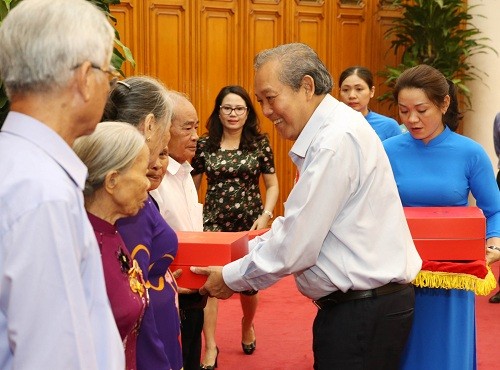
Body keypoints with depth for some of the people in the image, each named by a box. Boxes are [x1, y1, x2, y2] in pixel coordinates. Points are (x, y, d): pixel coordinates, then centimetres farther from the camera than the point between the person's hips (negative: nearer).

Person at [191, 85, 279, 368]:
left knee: (249, 284, 11)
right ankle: (210, 347, -3)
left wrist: (266, 215, -11)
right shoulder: (204, 145, 0)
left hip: (250, 223, 1)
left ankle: (247, 326, 44)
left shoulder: (260, 143, -1)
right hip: (214, 223, 0)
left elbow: (273, 185, 3)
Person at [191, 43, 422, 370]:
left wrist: (232, 279, -6)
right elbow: (297, 227, 17)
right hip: (359, 304, 9)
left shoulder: (337, 140, -20)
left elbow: (295, 248, -19)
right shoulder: (327, 133, 12)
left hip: (364, 313, -9)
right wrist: (244, 252, 10)